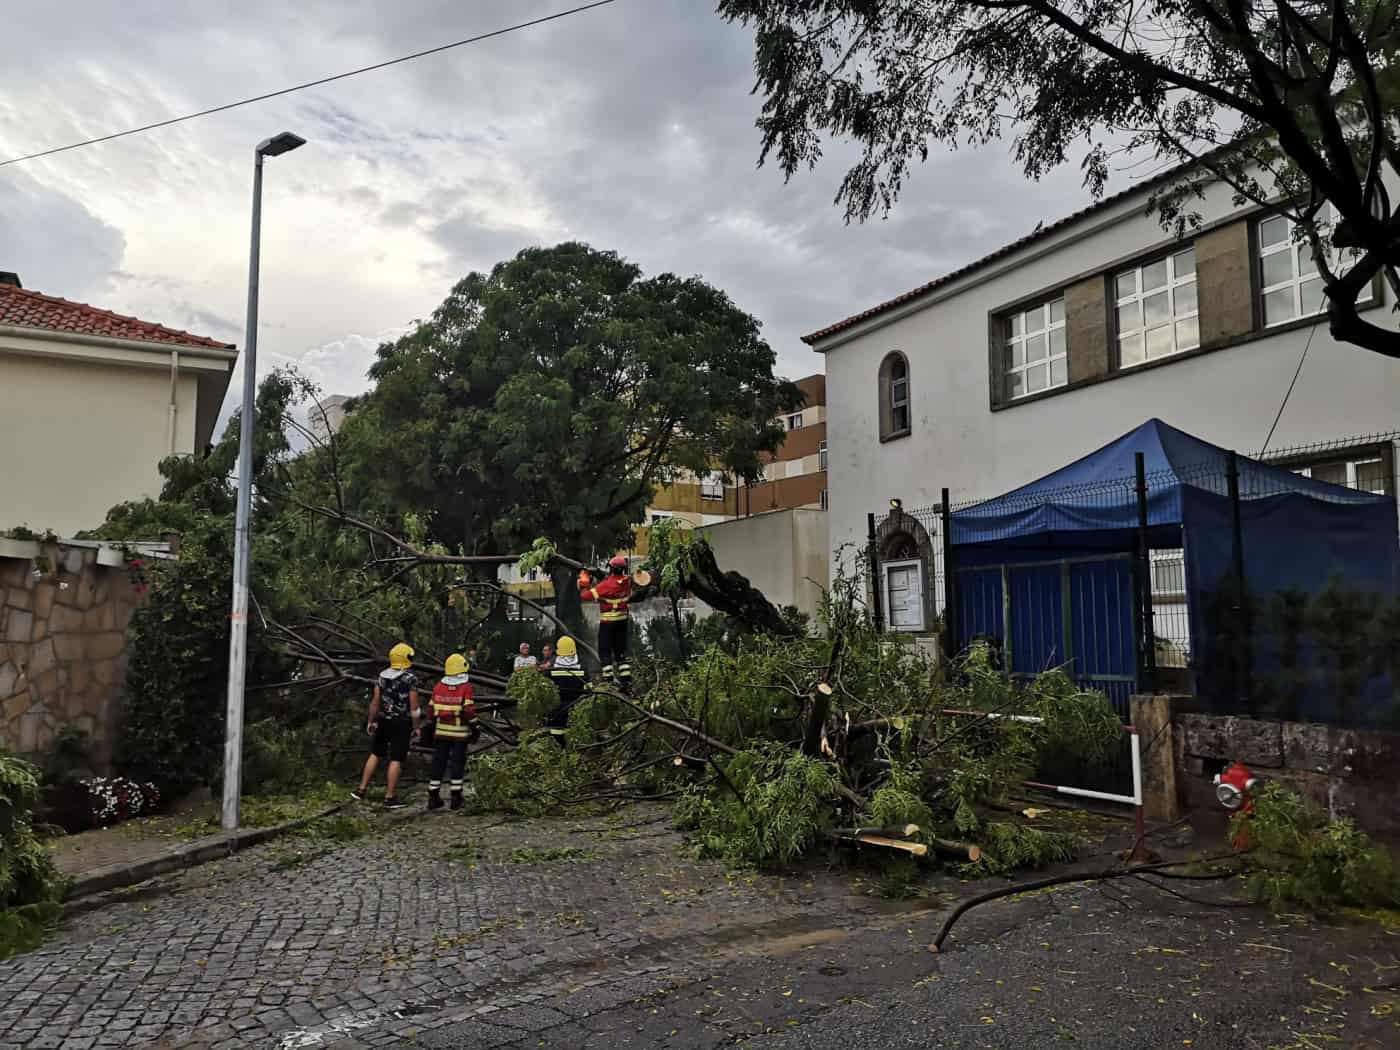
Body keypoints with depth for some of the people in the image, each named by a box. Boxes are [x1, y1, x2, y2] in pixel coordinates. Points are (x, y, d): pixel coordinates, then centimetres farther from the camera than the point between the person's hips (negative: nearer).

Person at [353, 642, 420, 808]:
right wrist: (416, 727, -4)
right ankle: (390, 798, 5)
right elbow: (414, 707, -13)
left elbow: (375, 701, 3)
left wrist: (371, 721, 14)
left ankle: (362, 790, 20)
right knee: (396, 760, 1)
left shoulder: (382, 676, 2)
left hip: (384, 721, 5)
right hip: (402, 723, -5)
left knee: (375, 755, 18)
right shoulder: (410, 679, -13)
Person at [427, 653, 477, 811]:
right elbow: (468, 710, -14)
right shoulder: (465, 687, -10)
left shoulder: (438, 687, 4)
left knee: (438, 763, 10)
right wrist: (474, 727, -4)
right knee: (457, 764, 3)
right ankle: (456, 798, 5)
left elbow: (432, 709, 8)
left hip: (441, 732, 4)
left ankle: (433, 797, 12)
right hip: (459, 733, -4)